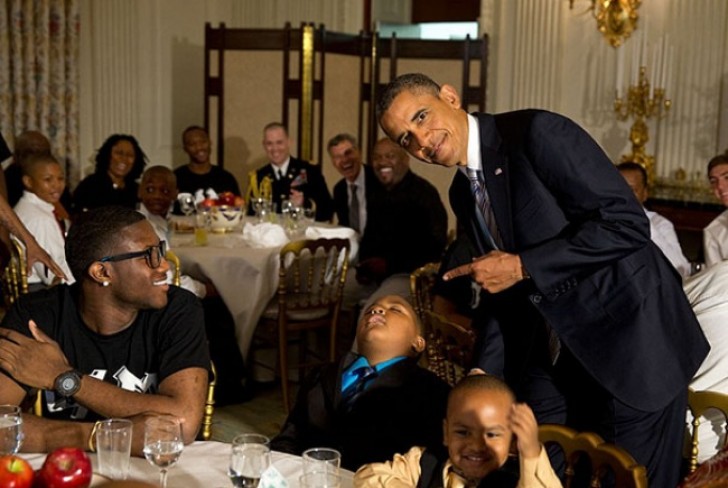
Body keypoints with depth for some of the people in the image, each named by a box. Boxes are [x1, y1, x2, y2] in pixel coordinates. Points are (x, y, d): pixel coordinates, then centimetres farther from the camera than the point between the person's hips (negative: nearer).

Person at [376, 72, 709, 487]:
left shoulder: (537, 132, -17)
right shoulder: (463, 194, 8)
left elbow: (626, 222, -23)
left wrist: (523, 266, -22)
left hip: (633, 341, -7)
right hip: (553, 355, 7)